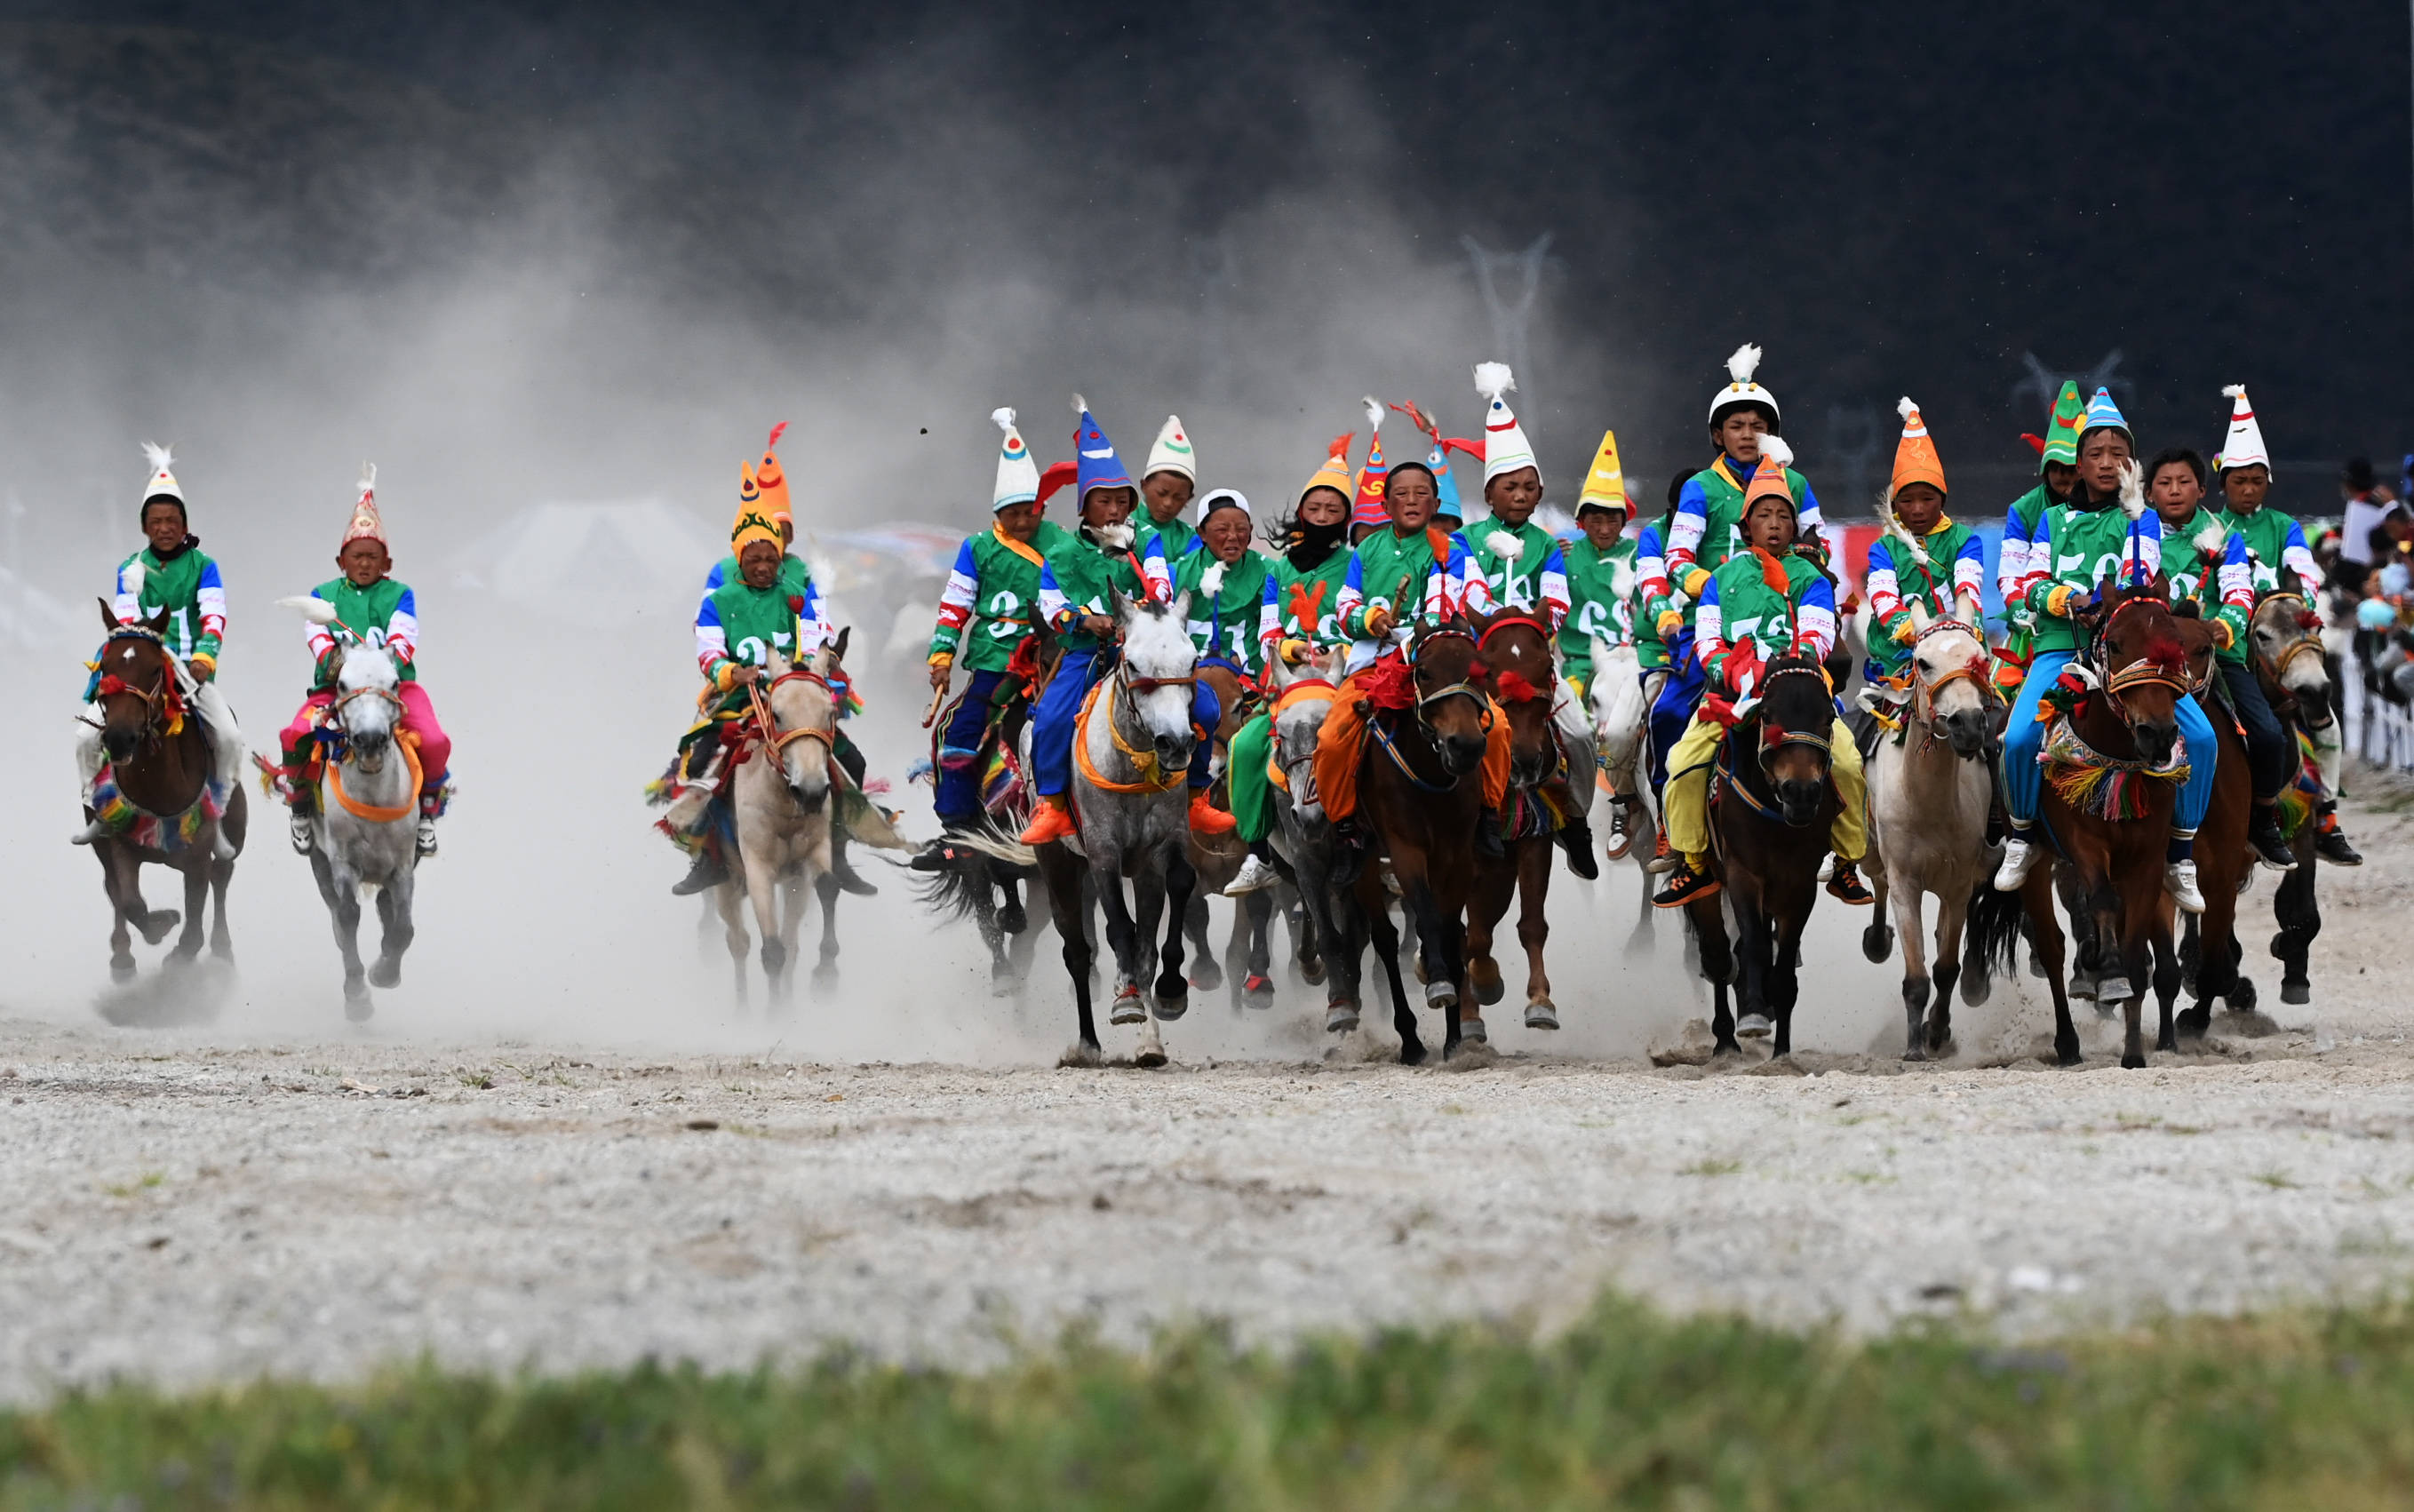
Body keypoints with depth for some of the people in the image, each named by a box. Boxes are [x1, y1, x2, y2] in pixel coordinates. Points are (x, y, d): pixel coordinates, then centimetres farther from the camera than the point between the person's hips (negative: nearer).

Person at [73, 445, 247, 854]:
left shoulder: (202, 566, 5)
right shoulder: (131, 571, 10)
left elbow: (213, 617, -7)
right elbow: (125, 619, -2)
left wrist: (205, 655, -25)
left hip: (192, 670, -1)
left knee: (229, 735, -22)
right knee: (89, 734, -15)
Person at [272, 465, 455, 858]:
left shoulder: (399, 595, 13)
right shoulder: (324, 595, 16)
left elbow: (403, 637, -2)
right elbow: (316, 634, -2)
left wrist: (392, 660, -24)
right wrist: (331, 658, -24)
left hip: (394, 682, 0)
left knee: (434, 742, -26)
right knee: (297, 736, -27)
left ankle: (428, 809, 2)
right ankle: (300, 807, -1)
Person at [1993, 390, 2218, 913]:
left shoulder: (2141, 520, 12)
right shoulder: (2055, 520, 19)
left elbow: (2140, 583, -3)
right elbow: (2033, 587, 11)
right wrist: (2060, 599, -11)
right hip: (2062, 648, 1)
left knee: (2201, 736, -22)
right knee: (2020, 737, -27)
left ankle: (2181, 855, -8)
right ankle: (2022, 838, -1)